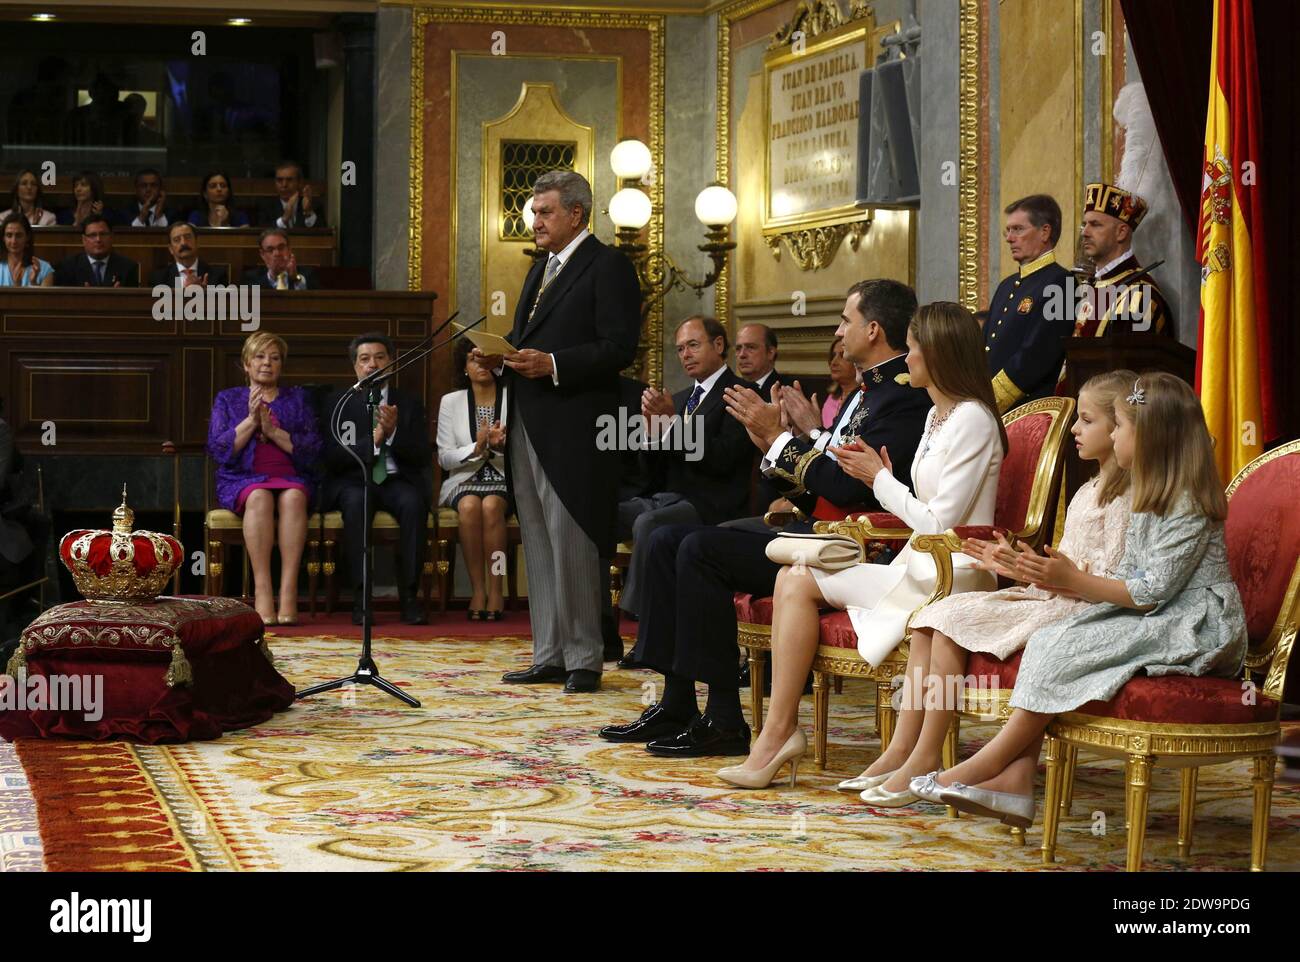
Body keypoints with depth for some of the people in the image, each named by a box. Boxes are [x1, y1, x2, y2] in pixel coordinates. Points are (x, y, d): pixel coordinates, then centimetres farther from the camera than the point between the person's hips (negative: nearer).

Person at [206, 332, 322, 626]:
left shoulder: (298, 399, 17)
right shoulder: (228, 399, 17)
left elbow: (312, 450, 2)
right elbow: (218, 450, 1)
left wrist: (273, 430, -8)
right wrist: (251, 421, -8)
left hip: (290, 480, 1)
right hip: (242, 482, -1)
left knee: (292, 497, -36)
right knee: (259, 497, -36)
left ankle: (289, 591, -42)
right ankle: (262, 591, -41)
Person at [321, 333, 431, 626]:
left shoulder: (409, 404, 13)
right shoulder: (338, 403, 9)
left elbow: (422, 457, 3)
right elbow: (332, 458, -3)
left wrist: (394, 432, -14)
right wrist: (372, 441, -15)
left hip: (396, 480, 1)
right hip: (353, 480, -1)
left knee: (413, 503, -33)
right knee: (356, 502, -37)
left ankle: (409, 596, -30)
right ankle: (361, 596, -35)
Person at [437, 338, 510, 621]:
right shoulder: (451, 402, 9)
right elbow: (444, 457, 2)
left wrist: (503, 446, -20)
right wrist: (477, 448, -16)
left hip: (504, 481, -1)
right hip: (465, 480, 1)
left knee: (491, 505, -35)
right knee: (469, 505, -34)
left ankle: (495, 590, -30)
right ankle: (477, 590, -29)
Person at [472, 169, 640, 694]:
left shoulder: (608, 267, -7)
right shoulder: (541, 269, 21)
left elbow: (619, 349, -15)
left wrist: (551, 364, -22)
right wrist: (502, 355, 5)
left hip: (572, 429, -9)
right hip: (527, 427, 9)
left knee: (570, 546, -7)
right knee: (539, 547, 10)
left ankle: (583, 659, 0)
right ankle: (549, 656, 16)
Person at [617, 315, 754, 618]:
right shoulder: (680, 399, 21)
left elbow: (722, 460, -15)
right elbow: (656, 466, 16)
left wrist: (672, 420, -18)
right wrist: (653, 425, -3)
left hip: (709, 507, -7)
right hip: (667, 499, 7)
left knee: (647, 524, -34)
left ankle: (638, 614, -30)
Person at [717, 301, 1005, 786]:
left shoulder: (971, 420, -13)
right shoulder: (937, 416, 19)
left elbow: (939, 523, -17)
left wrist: (881, 479, -5)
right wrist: (881, 476, 4)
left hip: (946, 579, -9)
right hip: (922, 569, 10)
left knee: (799, 583, -15)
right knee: (791, 577, -5)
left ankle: (779, 731, -11)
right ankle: (779, 731, -13)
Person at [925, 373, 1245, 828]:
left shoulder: (1188, 507, -14)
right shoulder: (1151, 500, 18)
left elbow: (1152, 592, -20)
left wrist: (1074, 581, -18)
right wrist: (1067, 580, -1)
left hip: (1191, 628, -9)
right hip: (1148, 619, 9)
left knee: (1063, 649, -23)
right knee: (1044, 641, -10)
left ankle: (987, 764, -17)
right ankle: (1015, 779, -23)